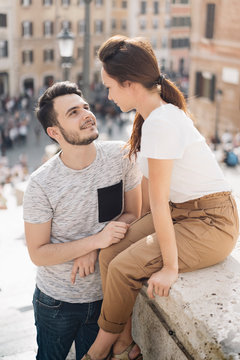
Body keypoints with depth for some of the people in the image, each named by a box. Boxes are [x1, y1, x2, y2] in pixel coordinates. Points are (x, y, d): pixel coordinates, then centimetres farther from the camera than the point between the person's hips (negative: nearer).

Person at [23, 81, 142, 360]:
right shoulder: (41, 184, -20)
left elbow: (133, 214, -3)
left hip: (105, 295, 2)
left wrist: (93, 250, -19)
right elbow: (38, 254, -15)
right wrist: (97, 239, -28)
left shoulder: (121, 156, -14)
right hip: (56, 302, -1)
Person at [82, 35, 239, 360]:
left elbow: (158, 200, -24)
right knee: (109, 254, -6)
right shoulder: (151, 116, 5)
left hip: (212, 223, -9)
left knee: (123, 268, -15)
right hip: (180, 213, 9)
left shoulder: (161, 123, -26)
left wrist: (170, 267, -20)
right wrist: (142, 231, 15)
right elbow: (149, 186, 10)